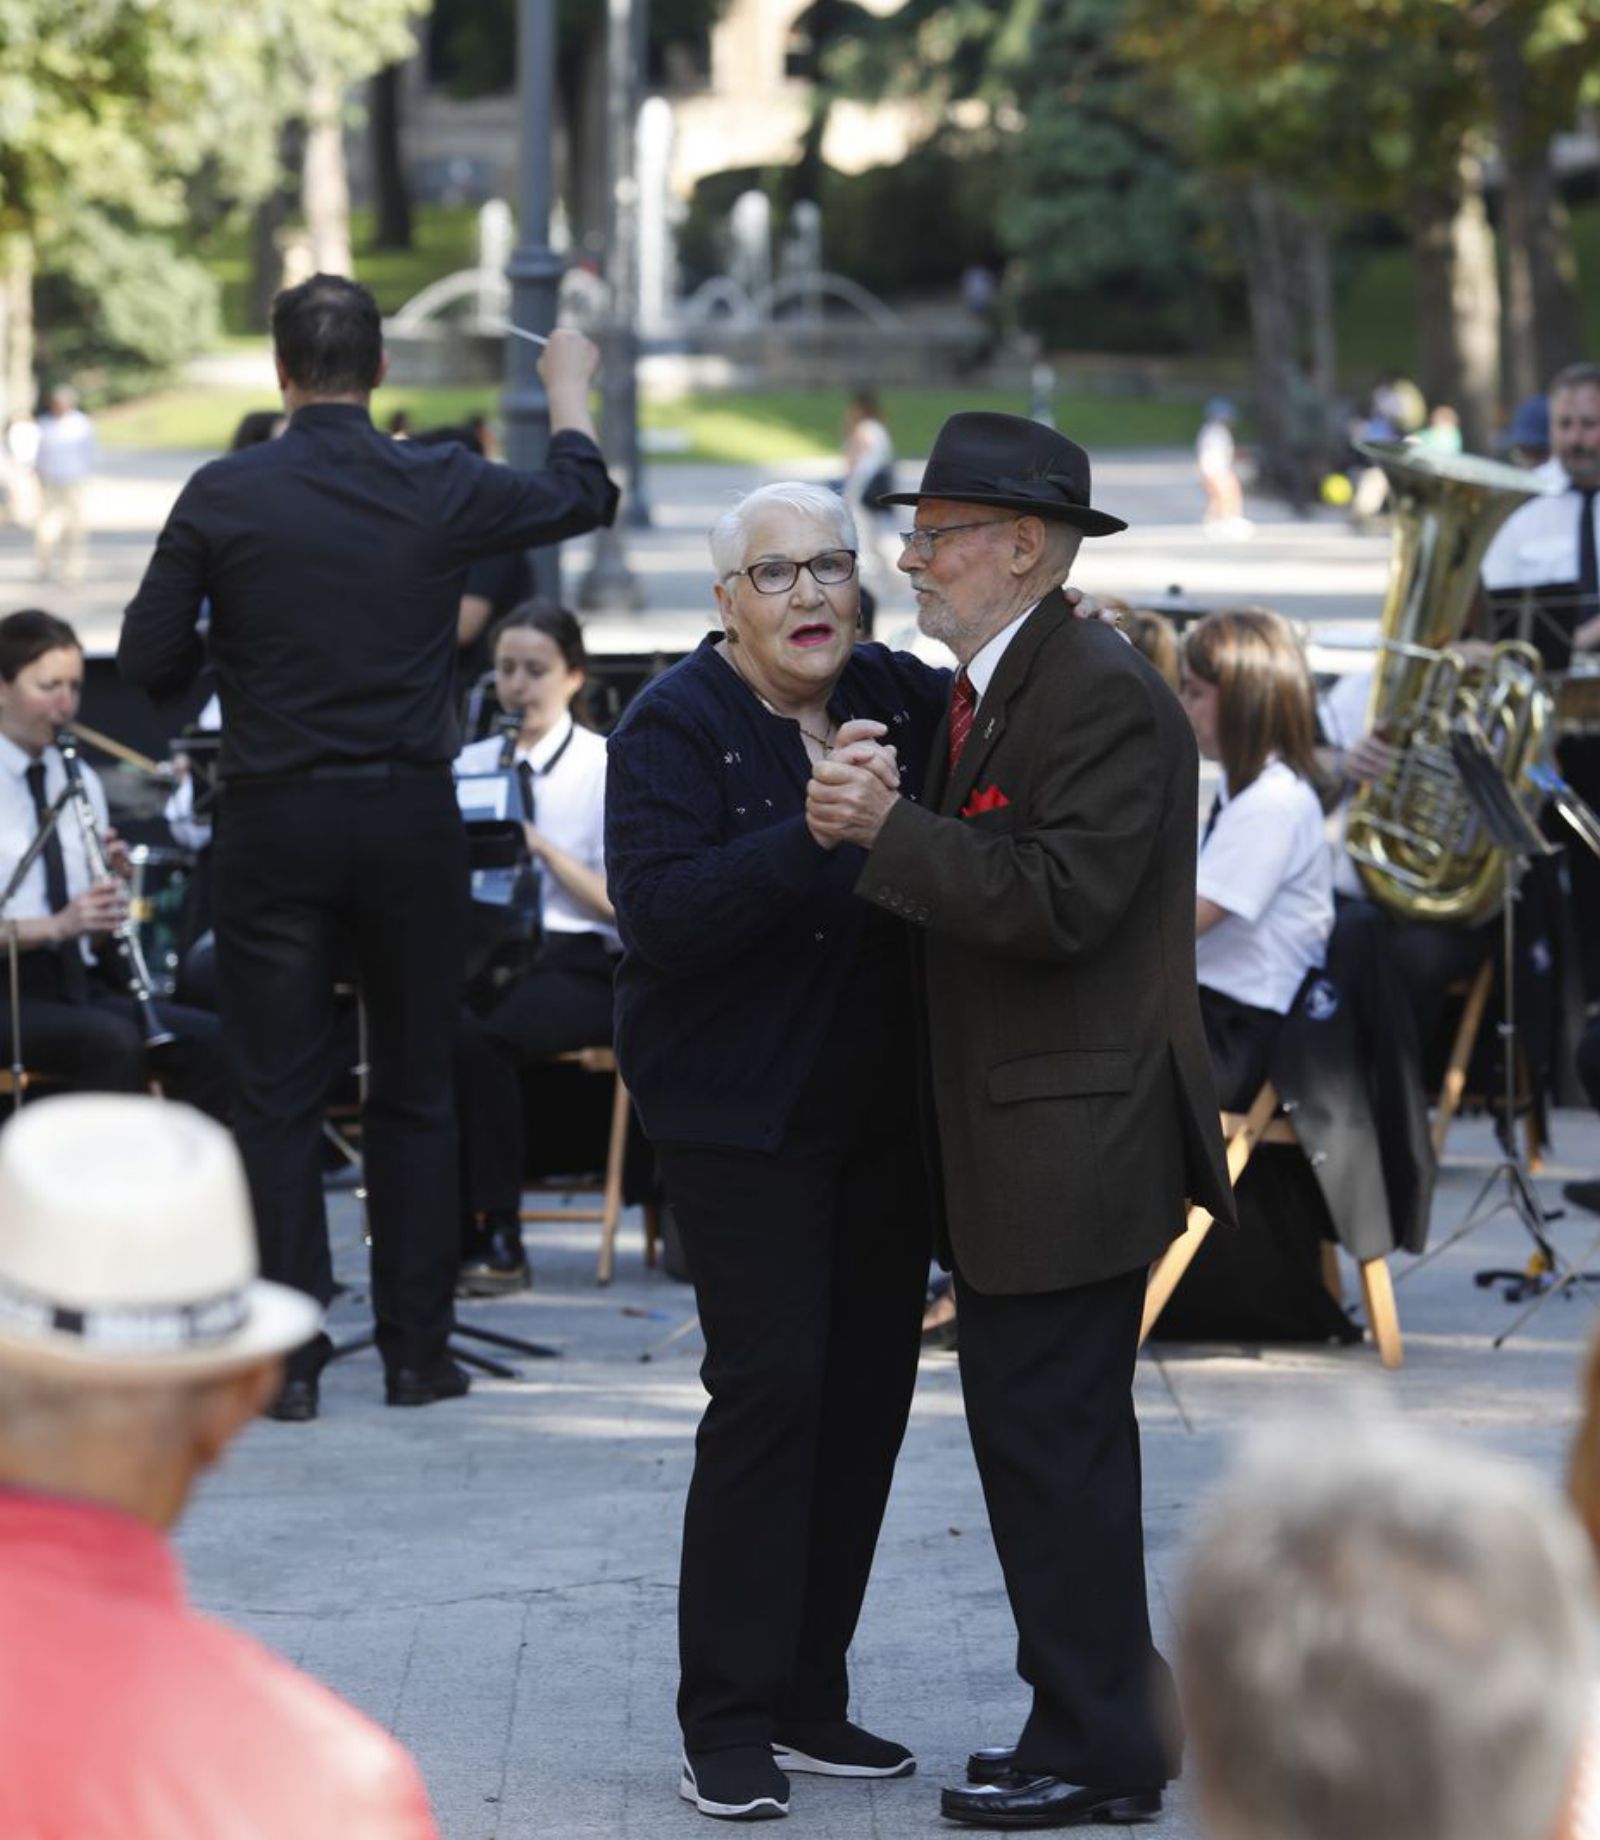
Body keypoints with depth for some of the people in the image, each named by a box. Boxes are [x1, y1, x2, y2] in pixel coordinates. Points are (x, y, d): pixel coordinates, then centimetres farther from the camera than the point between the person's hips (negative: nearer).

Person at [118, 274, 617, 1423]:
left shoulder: (223, 497, -8)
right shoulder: (441, 490, -4)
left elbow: (150, 662, -3)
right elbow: (581, 498, 15)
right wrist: (569, 392, 34)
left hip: (274, 821, -1)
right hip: (412, 817, 1)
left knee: (278, 1097, 4)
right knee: (416, 1090, 11)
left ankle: (289, 1359, 2)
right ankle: (418, 1350, 14)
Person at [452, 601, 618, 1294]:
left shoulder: (608, 768, 1)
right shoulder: (471, 764, 15)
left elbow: (620, 903, -6)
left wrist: (543, 845, -18)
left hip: (578, 965, -4)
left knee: (477, 1037, -35)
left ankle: (498, 1241, -23)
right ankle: (443, 1229, -23)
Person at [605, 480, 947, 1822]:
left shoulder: (899, 698, 6)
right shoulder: (678, 726, -10)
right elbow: (660, 915, -21)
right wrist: (810, 831, -31)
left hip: (880, 1109, 6)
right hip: (741, 1112, -6)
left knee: (869, 1385, 7)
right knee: (771, 1383, -12)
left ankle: (808, 1703, 17)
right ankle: (726, 1724, -5)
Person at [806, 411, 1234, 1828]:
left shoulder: (1103, 698, -16)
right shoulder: (988, 688, 16)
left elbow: (1058, 900, -24)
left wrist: (891, 833, -24)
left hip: (1073, 1137, -10)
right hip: (1013, 1143, 10)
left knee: (1054, 1440, -6)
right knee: (1044, 1438, 15)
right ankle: (1110, 1718, 24)